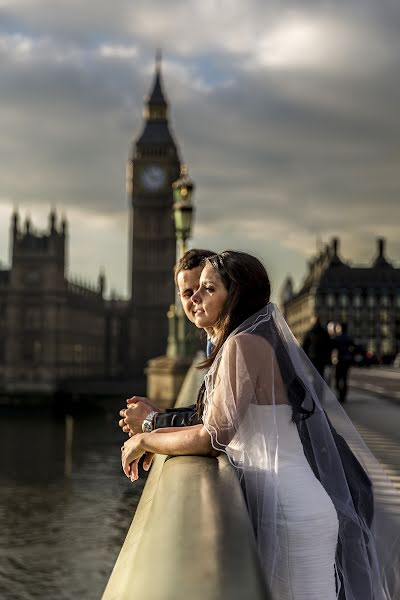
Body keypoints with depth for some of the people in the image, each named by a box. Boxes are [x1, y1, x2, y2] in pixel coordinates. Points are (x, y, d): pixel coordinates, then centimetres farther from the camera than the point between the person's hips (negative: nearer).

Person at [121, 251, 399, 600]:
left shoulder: (245, 343, -15)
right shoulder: (261, 341, 14)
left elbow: (213, 437, -18)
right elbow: (226, 427, 14)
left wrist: (144, 441, -4)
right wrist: (156, 423, 15)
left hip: (287, 512, -9)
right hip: (281, 505, 9)